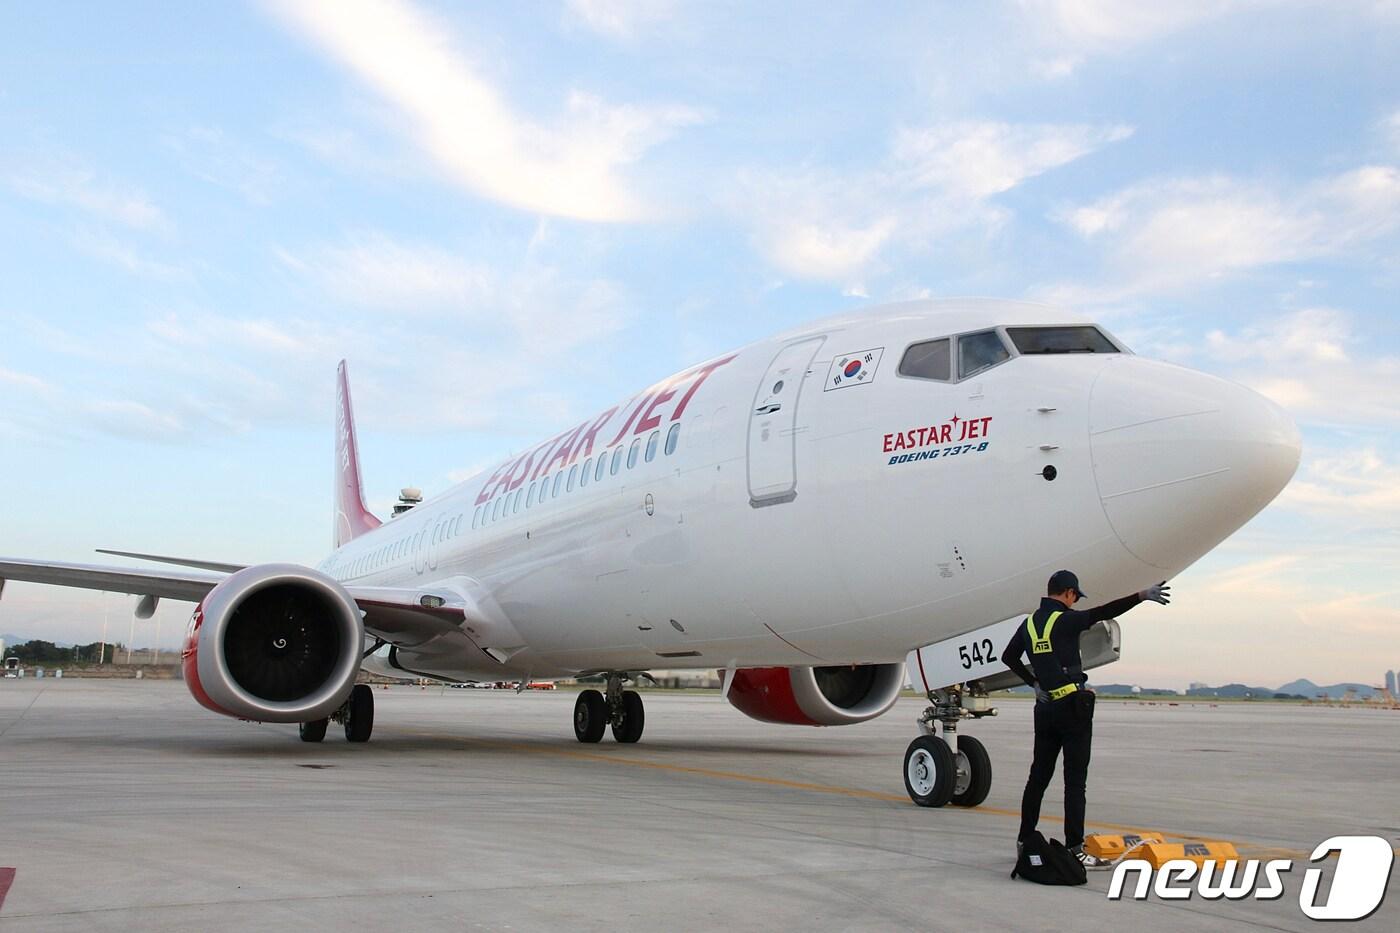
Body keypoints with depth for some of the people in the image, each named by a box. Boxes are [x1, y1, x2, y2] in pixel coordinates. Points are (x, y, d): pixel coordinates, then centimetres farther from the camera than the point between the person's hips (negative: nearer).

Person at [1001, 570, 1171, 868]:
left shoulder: (1030, 623, 11)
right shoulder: (1065, 620, -11)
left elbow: (1008, 657, 21)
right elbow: (1101, 613, -25)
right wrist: (1140, 596, -29)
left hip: (1044, 707, 7)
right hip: (1073, 706, -7)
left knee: (1038, 777, 14)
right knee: (1075, 781, -4)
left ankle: (1024, 842, 20)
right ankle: (1074, 849, -4)